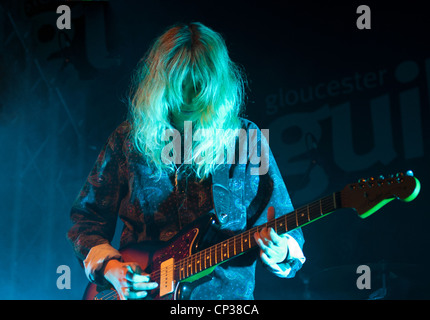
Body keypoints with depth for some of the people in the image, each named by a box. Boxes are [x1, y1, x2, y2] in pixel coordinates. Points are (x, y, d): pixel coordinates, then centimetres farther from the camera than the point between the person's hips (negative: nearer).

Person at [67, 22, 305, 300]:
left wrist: (281, 253, -15)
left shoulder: (247, 140, 1)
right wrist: (109, 267, -3)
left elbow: (287, 234, 5)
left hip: (225, 291, 1)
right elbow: (87, 219, 12)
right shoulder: (129, 140, 4)